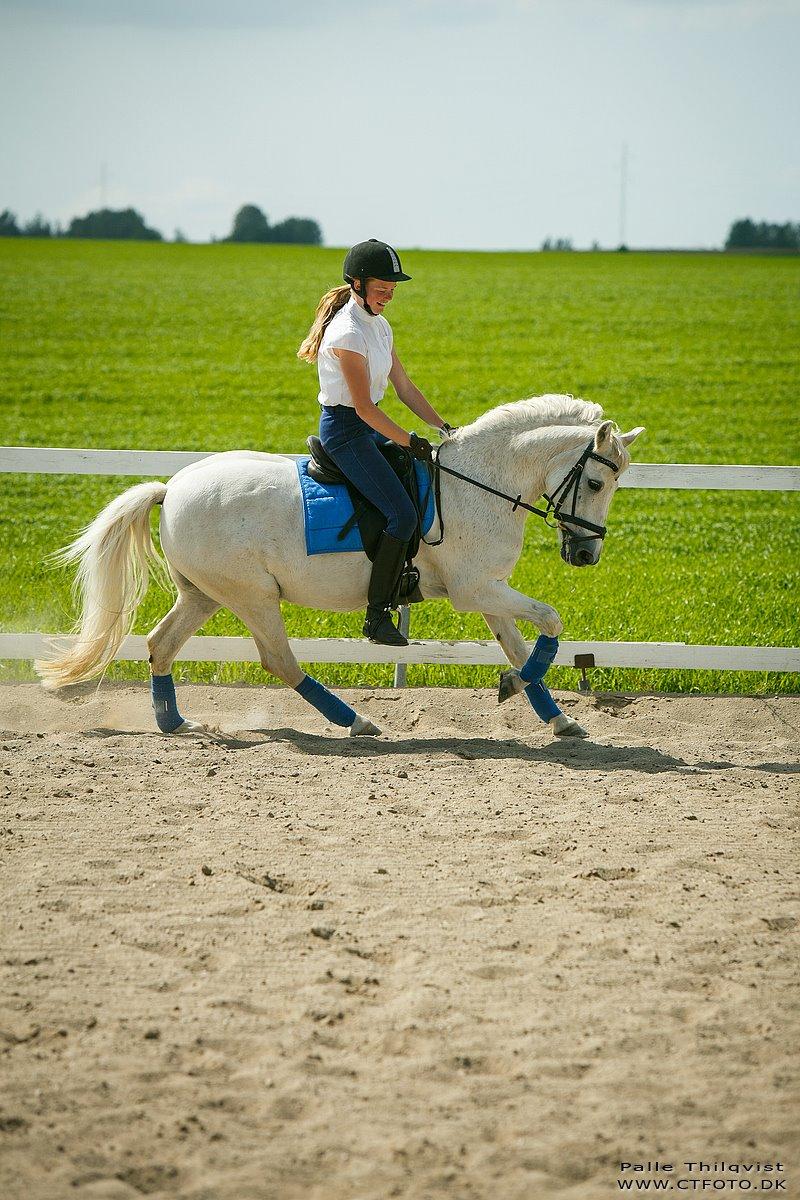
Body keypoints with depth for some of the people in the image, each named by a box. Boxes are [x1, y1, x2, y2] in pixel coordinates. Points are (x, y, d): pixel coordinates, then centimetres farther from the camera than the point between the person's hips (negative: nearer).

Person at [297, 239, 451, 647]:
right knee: (402, 514, -17)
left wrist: (443, 428, 4)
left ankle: (403, 577, 26)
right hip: (345, 429, -10)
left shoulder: (379, 326, 9)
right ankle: (377, 616, -12)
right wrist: (411, 442, -20)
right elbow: (364, 406, -22)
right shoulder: (348, 332, -21)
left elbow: (404, 388, 12)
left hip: (368, 426, 10)